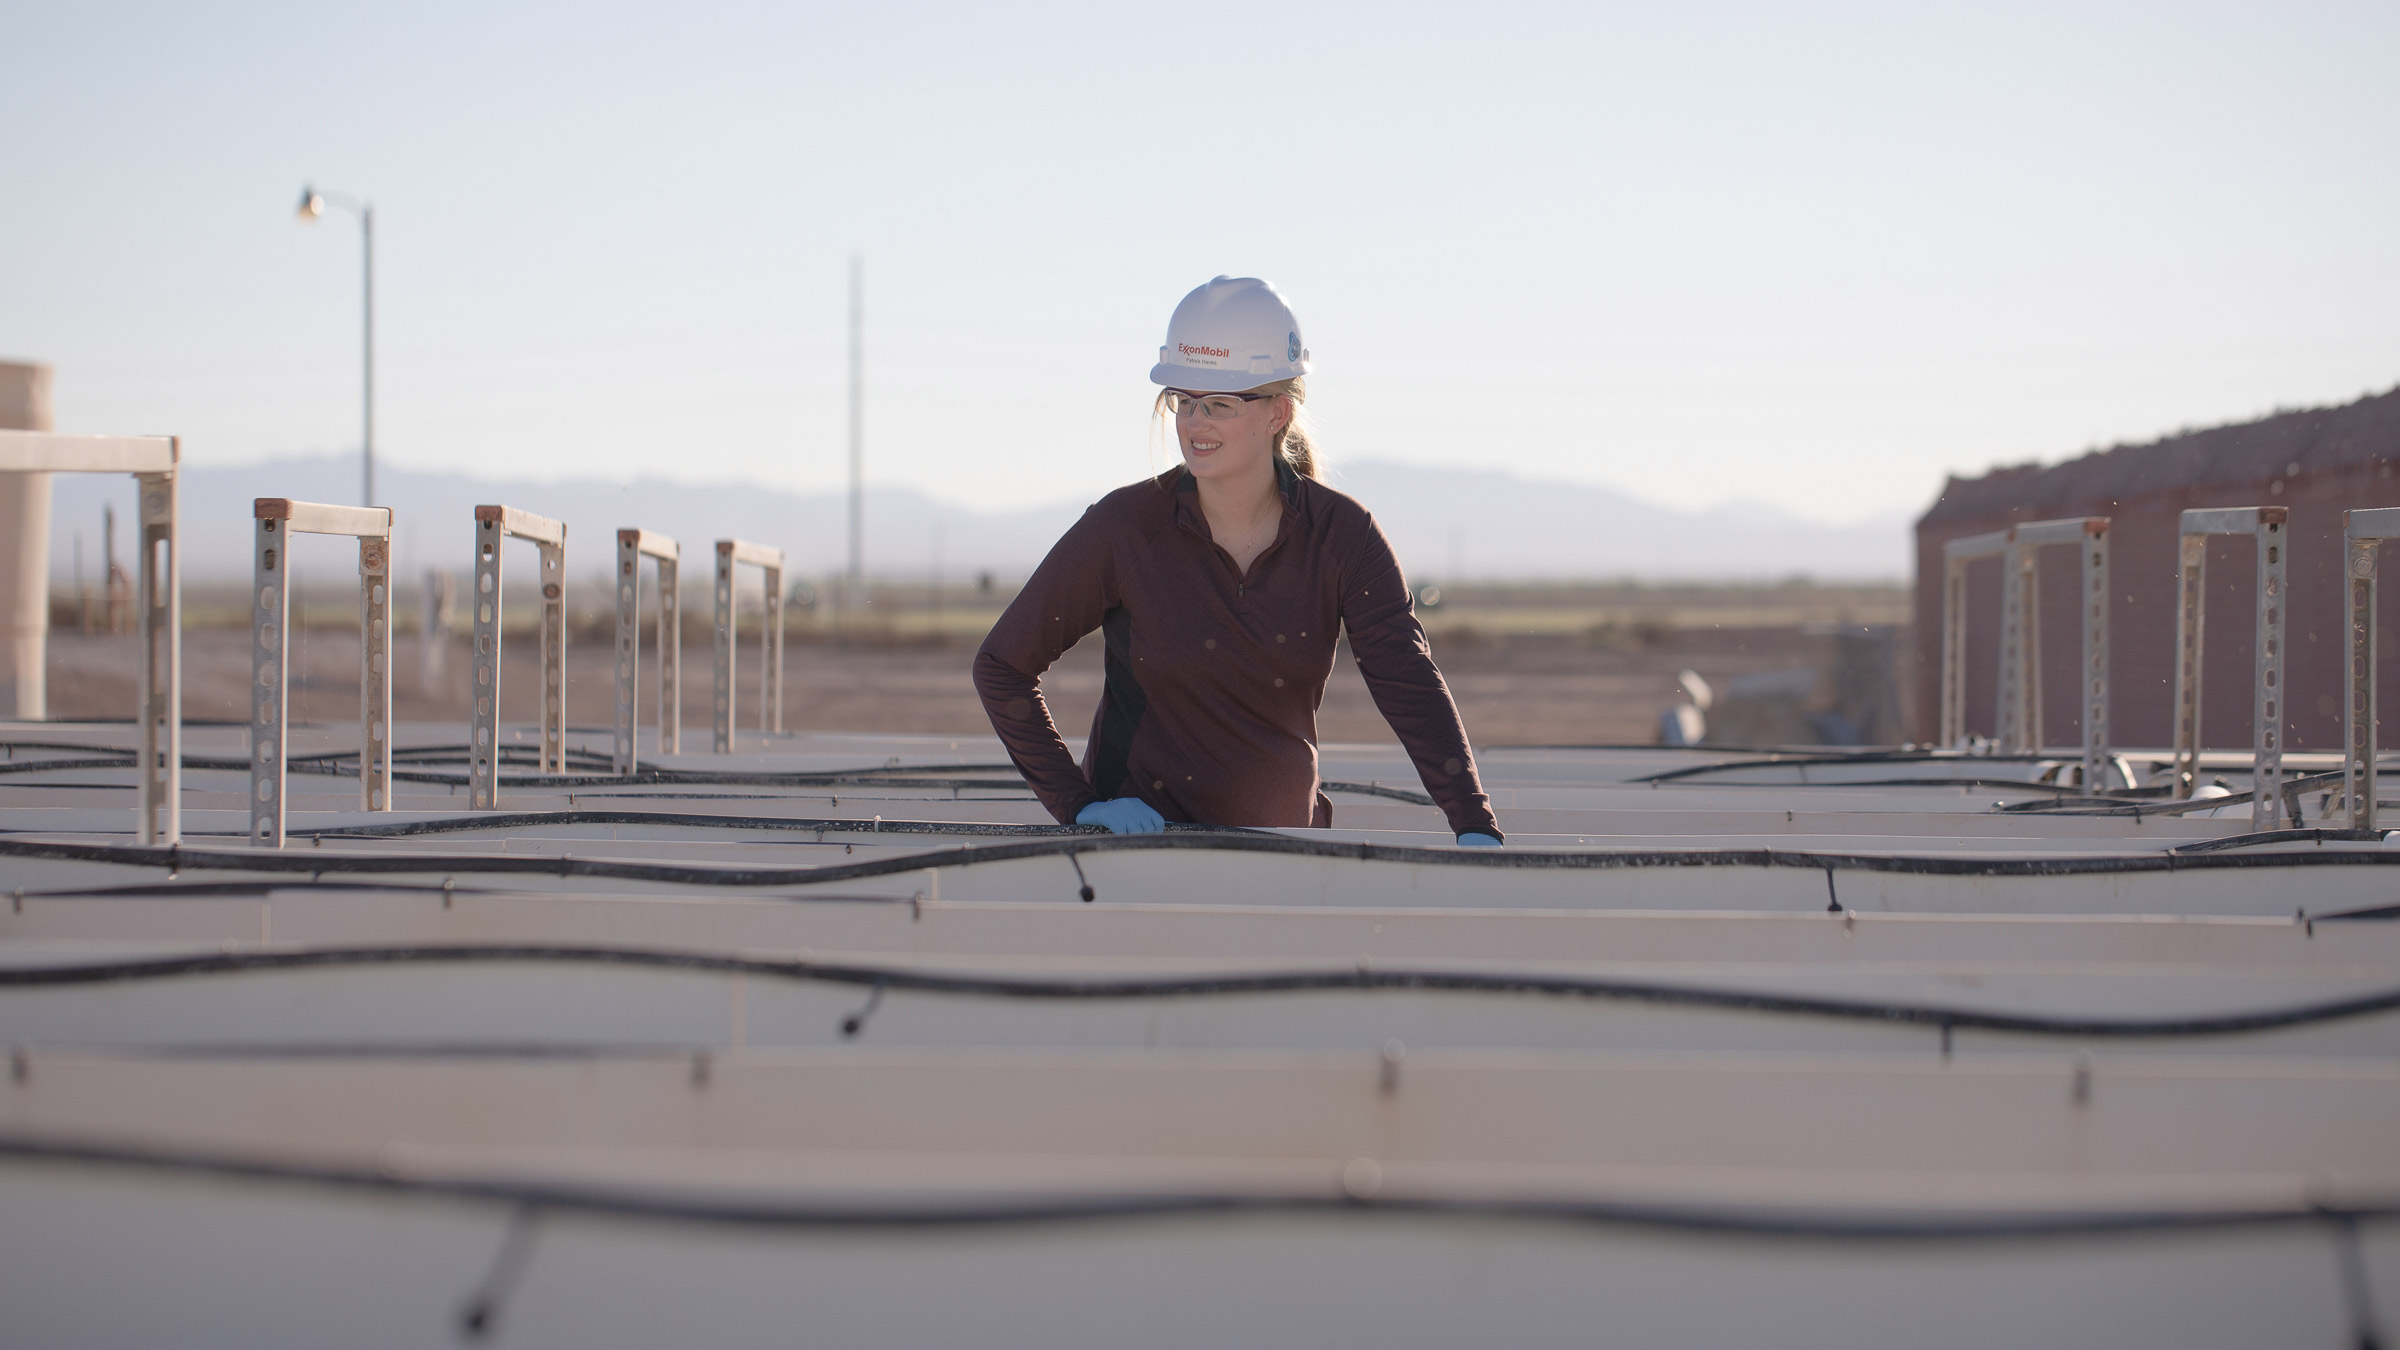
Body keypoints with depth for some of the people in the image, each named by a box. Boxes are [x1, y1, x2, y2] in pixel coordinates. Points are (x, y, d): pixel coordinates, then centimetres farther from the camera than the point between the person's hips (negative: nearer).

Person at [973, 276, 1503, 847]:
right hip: (1140, 847, -2)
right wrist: (1079, 805, -7)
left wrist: (1476, 829, -27)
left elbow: (1410, 683, -13)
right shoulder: (1124, 527, -8)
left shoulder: (1342, 535, -4)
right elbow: (1001, 667, 0)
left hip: (1286, 843, 2)